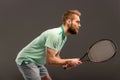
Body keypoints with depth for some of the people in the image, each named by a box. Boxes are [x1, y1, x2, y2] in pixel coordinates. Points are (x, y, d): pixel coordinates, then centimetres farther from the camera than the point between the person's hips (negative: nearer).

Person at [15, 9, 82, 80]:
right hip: (26, 60, -10)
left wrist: (66, 64, -5)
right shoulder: (54, 35, -27)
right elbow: (50, 60, -29)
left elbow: (55, 56, 13)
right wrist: (69, 61, -20)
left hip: (37, 62, 10)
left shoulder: (64, 37, 5)